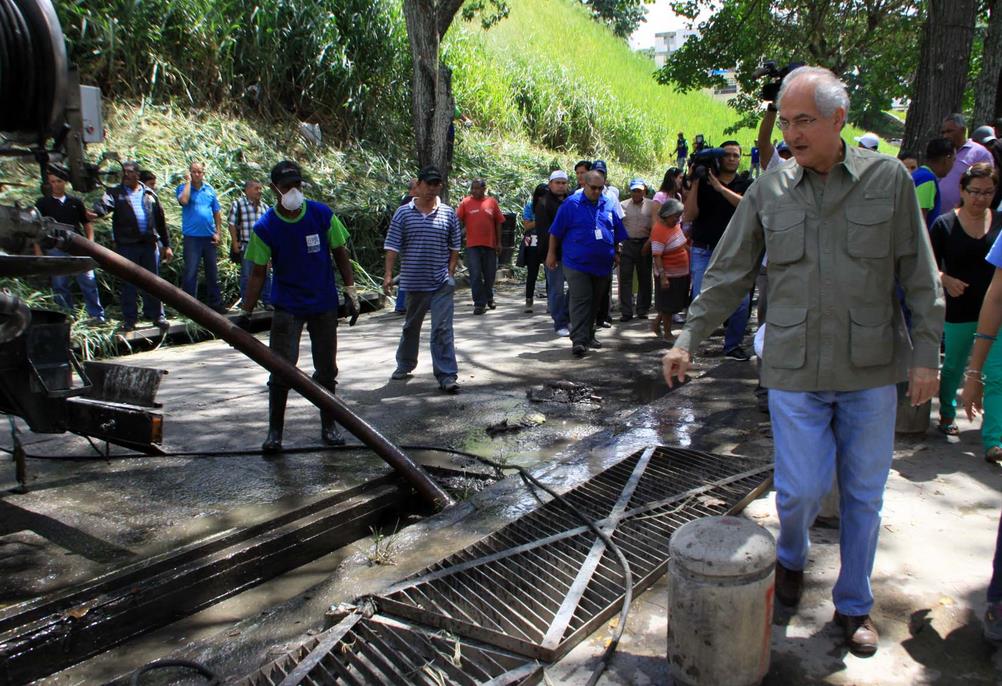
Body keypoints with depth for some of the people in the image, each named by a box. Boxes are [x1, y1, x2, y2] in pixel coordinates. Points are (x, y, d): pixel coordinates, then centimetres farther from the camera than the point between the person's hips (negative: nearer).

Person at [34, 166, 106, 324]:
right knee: (60, 286, 4)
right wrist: (38, 252, 1)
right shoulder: (42, 203, 7)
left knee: (88, 282, -4)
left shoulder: (75, 202, 11)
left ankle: (97, 315, 0)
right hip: (55, 249, 0)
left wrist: (90, 243, 3)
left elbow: (87, 223, 16)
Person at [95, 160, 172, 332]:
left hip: (149, 244, 2)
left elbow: (160, 220, 14)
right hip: (126, 245, -2)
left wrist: (166, 245, 12)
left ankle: (157, 315, 15)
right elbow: (104, 204, -16)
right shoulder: (115, 193, 5)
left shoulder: (149, 194, 13)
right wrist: (96, 212, -40)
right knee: (128, 284, 4)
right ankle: (129, 319, 11)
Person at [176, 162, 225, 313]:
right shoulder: (183, 188, 0)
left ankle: (215, 303, 17)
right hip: (191, 237, -4)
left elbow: (217, 213, 12)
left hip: (209, 237, 4)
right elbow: (183, 200, -23)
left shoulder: (210, 190, 10)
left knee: (212, 272, 9)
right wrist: (188, 181, -12)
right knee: (190, 273, -2)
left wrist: (218, 233, 3)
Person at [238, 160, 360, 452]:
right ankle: (275, 431, 11)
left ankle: (329, 426, 24)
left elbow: (340, 254, 4)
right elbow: (258, 273, -4)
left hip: (324, 305, 1)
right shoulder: (265, 227, -8)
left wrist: (350, 291, 0)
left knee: (326, 370, 10)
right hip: (287, 307, -1)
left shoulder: (322, 215, -6)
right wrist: (245, 313, -7)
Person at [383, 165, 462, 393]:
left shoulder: (449, 214, 3)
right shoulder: (403, 213, 0)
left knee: (443, 329, -8)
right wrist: (388, 274, -8)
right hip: (413, 281, 1)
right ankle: (405, 365, 38)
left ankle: (447, 376, -5)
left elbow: (455, 247, 8)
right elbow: (392, 246, -1)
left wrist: (451, 273, 0)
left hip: (441, 283, -1)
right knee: (411, 326, 18)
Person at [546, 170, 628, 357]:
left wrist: (616, 253, 20)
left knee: (595, 302, 14)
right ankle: (578, 341, -15)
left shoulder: (608, 205, 9)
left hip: (603, 264, 5)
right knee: (580, 300, -12)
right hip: (577, 264, -5)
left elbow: (617, 233, 19)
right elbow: (555, 232, -1)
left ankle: (588, 335, 28)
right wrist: (552, 254, 0)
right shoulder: (571, 204, -4)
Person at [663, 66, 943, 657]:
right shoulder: (768, 192, 1)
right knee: (803, 487, -1)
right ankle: (791, 558, 34)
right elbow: (729, 275, 5)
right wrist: (688, 340, 2)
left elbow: (920, 276, 3)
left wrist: (927, 354, -1)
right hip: (795, 369, 0)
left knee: (864, 492, 11)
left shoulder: (888, 179, 0)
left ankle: (854, 604, 31)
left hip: (871, 369, 1)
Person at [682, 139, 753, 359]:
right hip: (704, 251, -1)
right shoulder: (703, 183, 6)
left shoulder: (745, 184, 10)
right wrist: (694, 183, -9)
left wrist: (720, 187, -18)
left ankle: (733, 344, 12)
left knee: (742, 300, -5)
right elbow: (689, 215, -5)